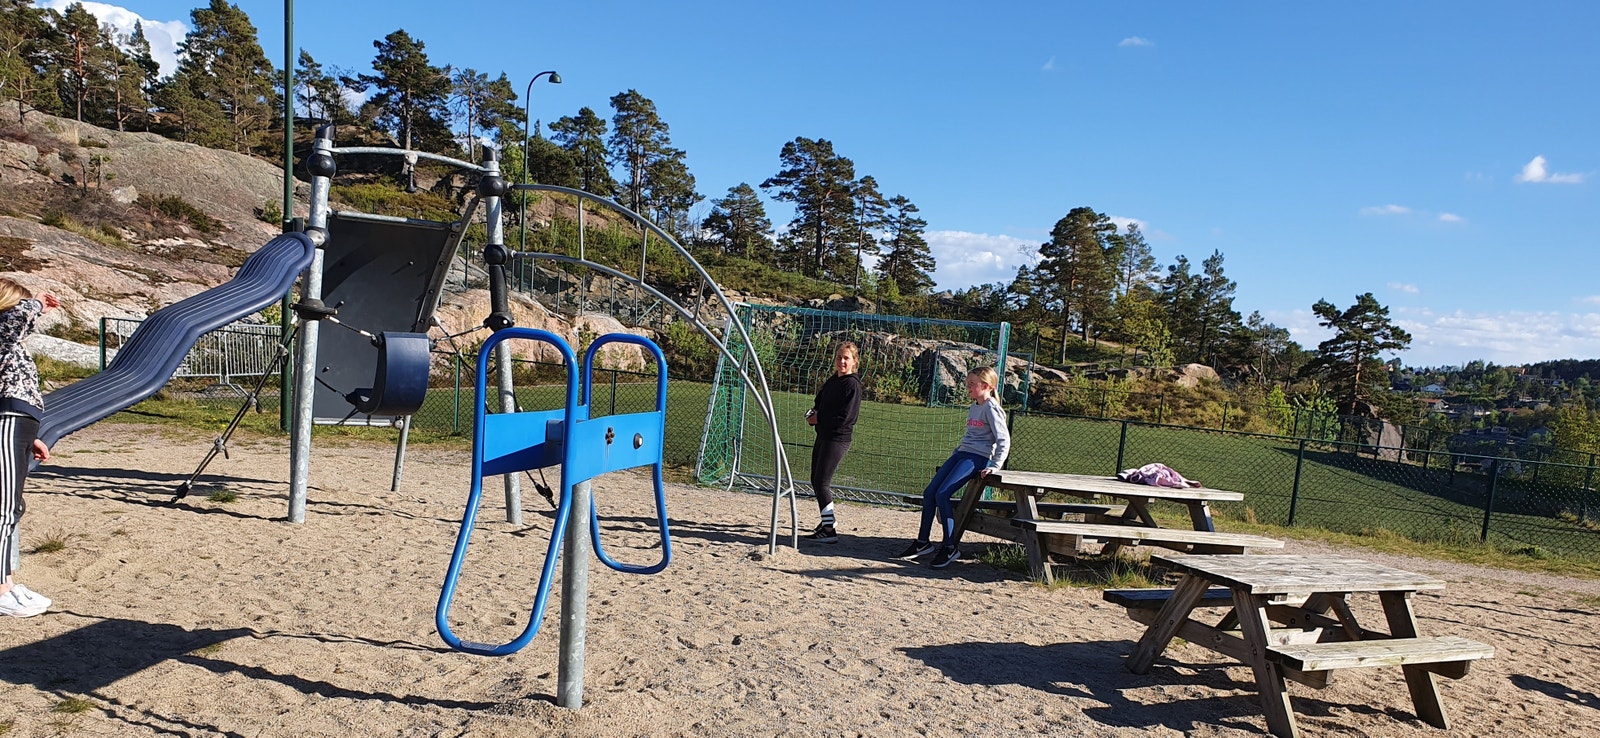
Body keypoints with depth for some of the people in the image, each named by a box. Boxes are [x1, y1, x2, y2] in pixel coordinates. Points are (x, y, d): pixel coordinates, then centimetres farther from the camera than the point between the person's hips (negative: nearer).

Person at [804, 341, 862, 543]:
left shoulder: (852, 384, -14)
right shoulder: (832, 381, 12)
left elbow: (844, 416, -21)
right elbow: (819, 402, 21)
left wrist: (818, 418, -10)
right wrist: (811, 414, -1)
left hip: (837, 439, -9)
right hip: (823, 436, 9)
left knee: (822, 482, -12)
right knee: (816, 481, 16)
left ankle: (830, 530, -10)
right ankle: (827, 521, 32)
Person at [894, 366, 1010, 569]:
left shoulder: (991, 408, -8)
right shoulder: (973, 407, 18)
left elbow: (1004, 440, -12)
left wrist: (995, 466, -19)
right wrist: (955, 455, 17)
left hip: (977, 458, -9)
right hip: (961, 453, 9)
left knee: (942, 494, -21)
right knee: (929, 493, -3)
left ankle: (950, 547, -12)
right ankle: (923, 542, 6)